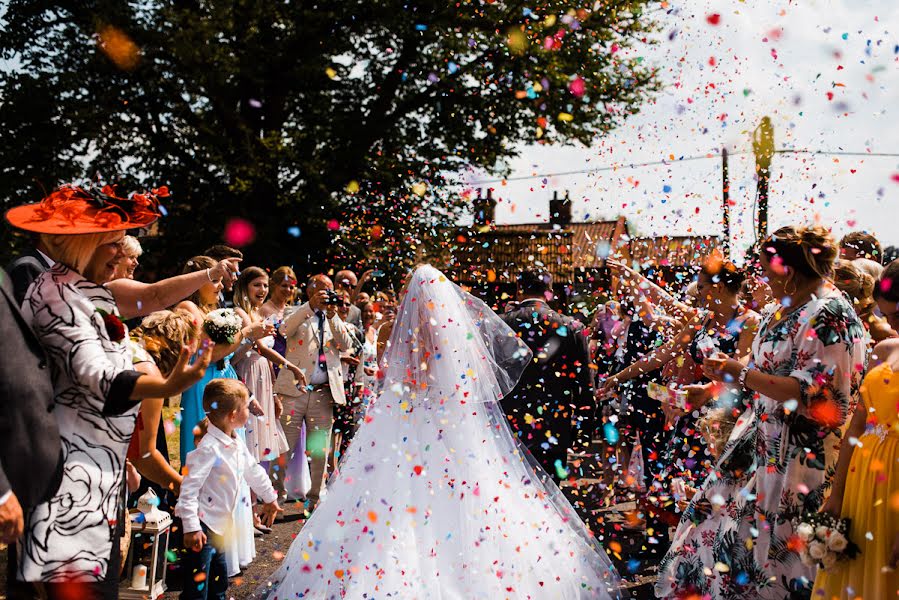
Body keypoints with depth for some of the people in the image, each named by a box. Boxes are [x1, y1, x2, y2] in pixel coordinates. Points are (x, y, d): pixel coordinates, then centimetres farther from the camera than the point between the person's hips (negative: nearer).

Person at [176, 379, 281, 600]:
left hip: (220, 525, 9)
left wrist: (269, 497, 33)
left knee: (219, 580, 22)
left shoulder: (237, 443, 5)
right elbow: (189, 488, -25)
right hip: (202, 526, -9)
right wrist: (191, 528, -27)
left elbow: (253, 470, 22)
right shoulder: (209, 449, -23)